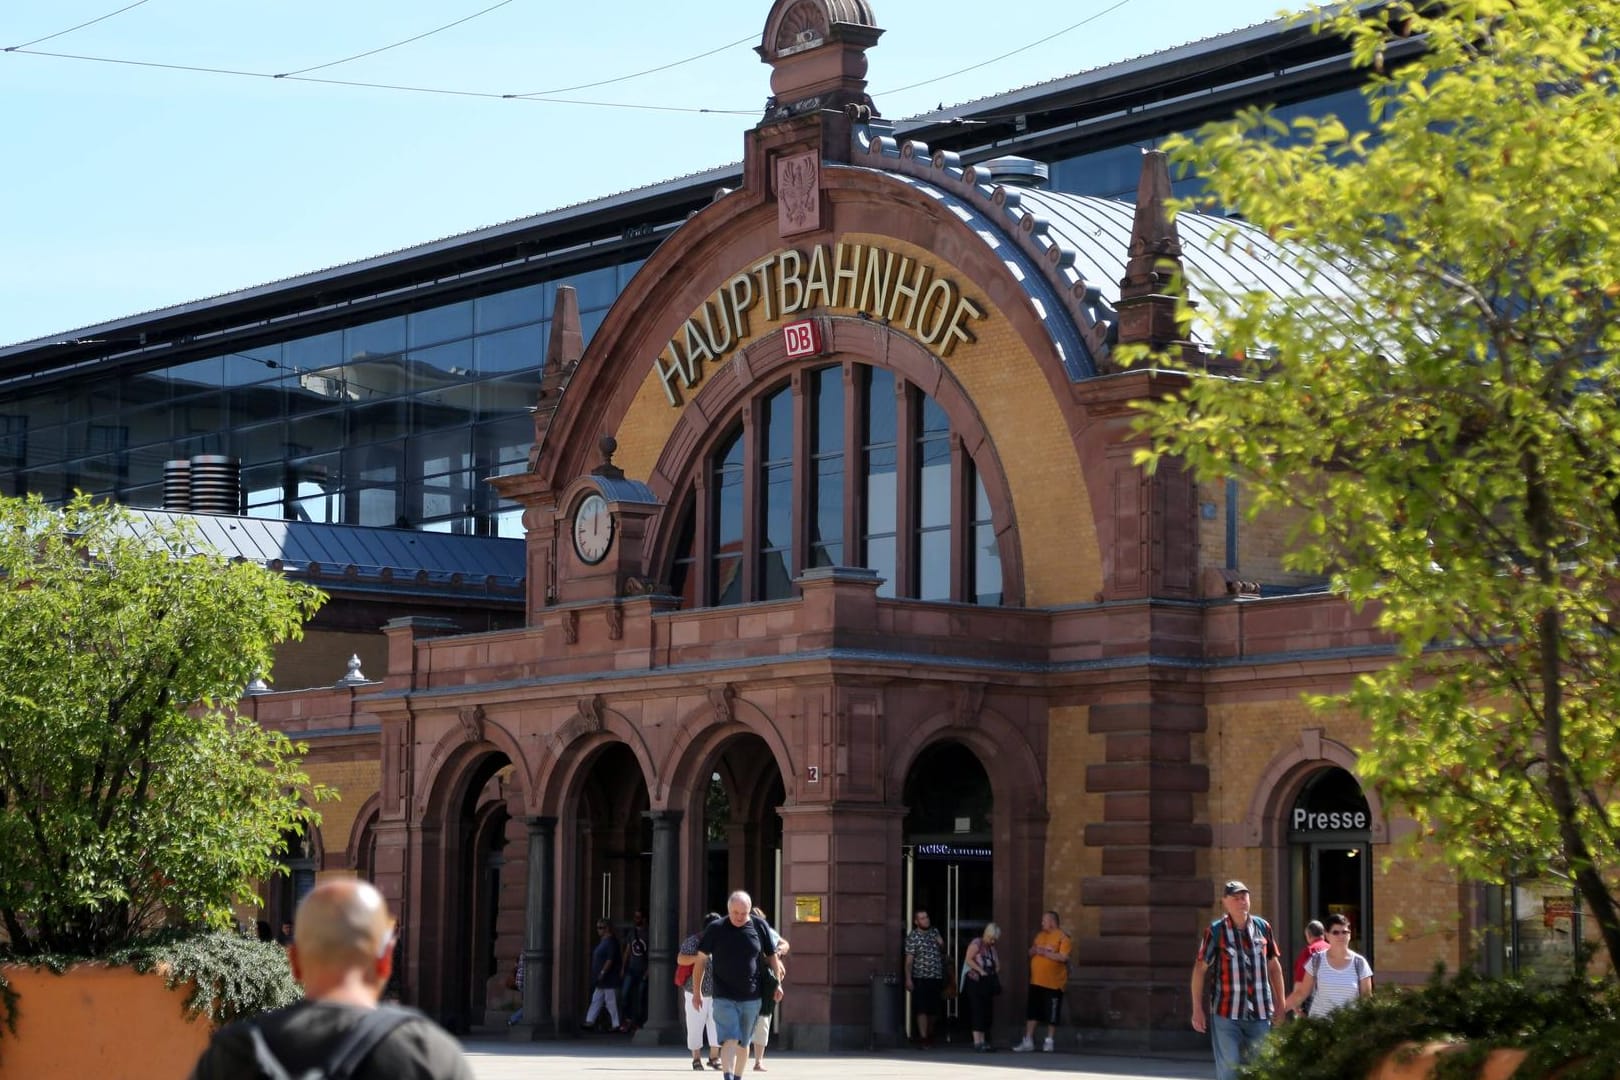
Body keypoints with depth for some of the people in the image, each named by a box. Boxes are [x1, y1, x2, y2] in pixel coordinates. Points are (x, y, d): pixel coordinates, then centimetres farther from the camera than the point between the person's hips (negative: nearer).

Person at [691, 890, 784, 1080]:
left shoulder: (759, 927, 1)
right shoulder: (715, 929, -4)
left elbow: (772, 956, 13)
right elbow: (701, 959, 3)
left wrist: (777, 984, 16)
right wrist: (697, 991, 3)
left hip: (751, 998, 3)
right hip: (724, 998, -2)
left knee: (743, 1043, 12)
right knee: (730, 1040, -15)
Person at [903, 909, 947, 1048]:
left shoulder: (934, 931, 10)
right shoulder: (912, 937, -6)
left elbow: (942, 951, 25)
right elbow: (909, 959, -10)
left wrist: (941, 944, 1)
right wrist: (908, 979, -18)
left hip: (937, 977, 5)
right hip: (921, 978, -5)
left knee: (933, 1010, 13)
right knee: (922, 1009, -10)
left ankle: (930, 1034, 30)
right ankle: (923, 1037, -13)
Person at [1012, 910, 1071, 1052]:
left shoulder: (1063, 937, -9)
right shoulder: (1040, 936, 14)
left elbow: (1063, 957, -19)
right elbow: (1031, 953, 21)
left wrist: (1044, 953, -18)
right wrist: (1033, 951, -2)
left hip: (1053, 983, -7)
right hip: (1036, 981, 7)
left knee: (1051, 1014, 2)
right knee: (1032, 1012, 5)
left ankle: (1049, 1041, 14)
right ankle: (1028, 1042, 8)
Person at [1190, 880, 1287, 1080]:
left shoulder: (1262, 927, 5)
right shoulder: (1216, 931, -4)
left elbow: (1274, 966, 14)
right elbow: (1200, 968, -1)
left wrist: (1280, 1004, 13)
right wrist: (1197, 1009, -4)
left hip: (1260, 1012, 3)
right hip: (1226, 1013, -3)